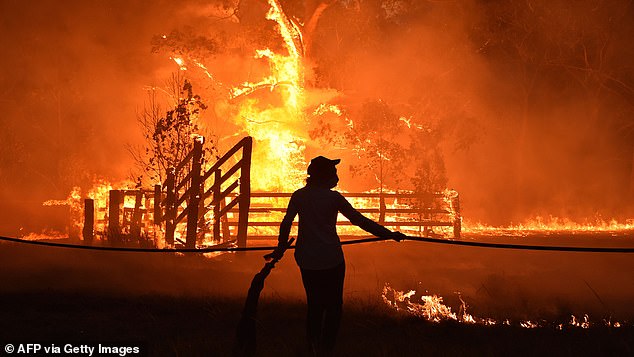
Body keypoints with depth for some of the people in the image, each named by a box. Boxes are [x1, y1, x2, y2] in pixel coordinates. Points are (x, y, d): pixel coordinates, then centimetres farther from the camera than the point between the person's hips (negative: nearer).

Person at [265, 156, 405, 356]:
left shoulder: (299, 196, 1)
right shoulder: (333, 197, -10)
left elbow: (286, 223, 5)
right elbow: (359, 220, -9)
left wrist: (280, 250, 19)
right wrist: (388, 234, -4)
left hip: (307, 260, 4)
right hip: (331, 260, -4)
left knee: (313, 305, 16)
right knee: (333, 306, 8)